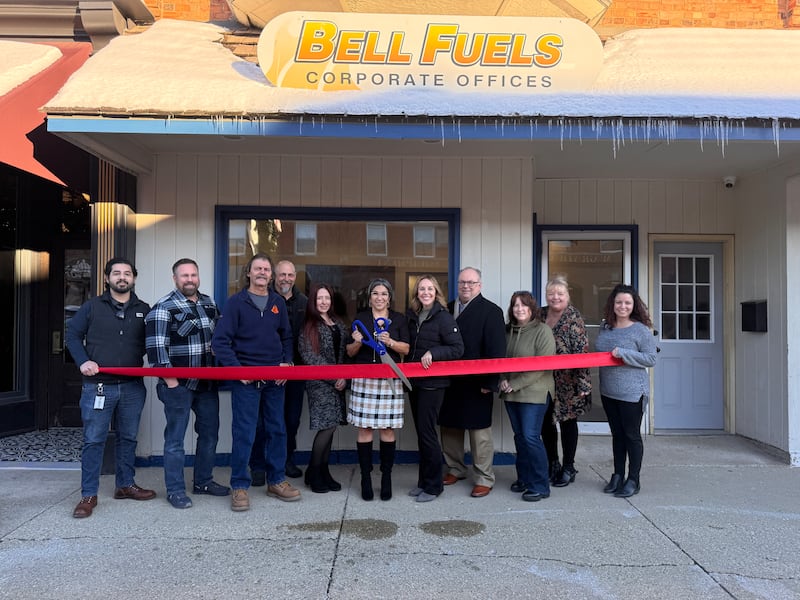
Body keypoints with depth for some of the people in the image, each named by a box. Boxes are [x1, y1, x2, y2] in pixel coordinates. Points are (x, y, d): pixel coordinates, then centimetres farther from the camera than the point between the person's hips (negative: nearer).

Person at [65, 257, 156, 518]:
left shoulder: (143, 310, 8)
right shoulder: (92, 306, 2)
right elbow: (73, 334, 4)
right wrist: (83, 361, -10)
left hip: (132, 387, 3)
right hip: (98, 386, -3)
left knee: (128, 438, 13)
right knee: (93, 440, 1)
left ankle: (125, 485, 27)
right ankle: (89, 495, 10)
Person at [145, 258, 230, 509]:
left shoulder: (209, 304, 10)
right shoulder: (164, 308, -11)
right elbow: (156, 346, -16)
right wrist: (170, 381, -17)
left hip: (207, 384, 7)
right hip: (178, 384, -7)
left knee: (209, 433, 14)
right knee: (175, 438, 2)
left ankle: (203, 481, 28)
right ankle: (175, 490, 13)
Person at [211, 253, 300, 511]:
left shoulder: (278, 302, 10)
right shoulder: (236, 302, -4)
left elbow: (287, 337, 17)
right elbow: (220, 341, -8)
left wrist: (286, 363, 2)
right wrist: (236, 369, -14)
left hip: (275, 379, 5)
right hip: (245, 379, -4)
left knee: (277, 430, 10)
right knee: (244, 433, -1)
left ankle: (276, 481, 24)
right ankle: (239, 487, 12)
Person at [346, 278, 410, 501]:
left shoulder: (399, 319, 10)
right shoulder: (360, 318, 11)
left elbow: (406, 349, 3)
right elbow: (350, 352, 11)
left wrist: (390, 342, -14)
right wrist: (357, 342, -10)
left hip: (390, 381, 0)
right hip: (363, 380, 1)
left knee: (387, 430, 0)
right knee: (364, 430, -1)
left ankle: (386, 478, 9)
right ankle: (366, 477, 8)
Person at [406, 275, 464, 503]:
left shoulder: (444, 317, -9)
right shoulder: (411, 317, 9)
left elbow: (458, 348, -13)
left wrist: (432, 353, -23)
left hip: (433, 383, -6)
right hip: (414, 381, 6)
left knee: (426, 431, -5)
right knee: (420, 431, 12)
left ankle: (433, 486, 8)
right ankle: (423, 481, 23)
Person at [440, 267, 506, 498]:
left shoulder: (491, 311, -7)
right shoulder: (447, 309, 10)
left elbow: (496, 349, -12)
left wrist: (490, 382, -16)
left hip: (476, 383, -5)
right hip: (450, 381, 5)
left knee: (480, 431, 3)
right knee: (449, 427, 14)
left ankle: (484, 478, 15)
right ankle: (455, 469, 32)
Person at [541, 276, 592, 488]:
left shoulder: (574, 318, -10)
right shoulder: (540, 315, 6)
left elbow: (582, 351, -14)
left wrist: (583, 382, -18)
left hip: (566, 382, -5)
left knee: (567, 421, 7)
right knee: (546, 422, 12)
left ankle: (568, 468, 21)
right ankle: (552, 464, 28)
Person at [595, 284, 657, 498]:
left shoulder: (641, 330, -10)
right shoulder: (605, 327, 7)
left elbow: (651, 358, -13)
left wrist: (622, 353, -20)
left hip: (632, 392, -6)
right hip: (608, 391, 6)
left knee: (632, 435, 4)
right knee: (617, 434, 15)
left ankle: (633, 480, 16)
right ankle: (617, 476, 26)